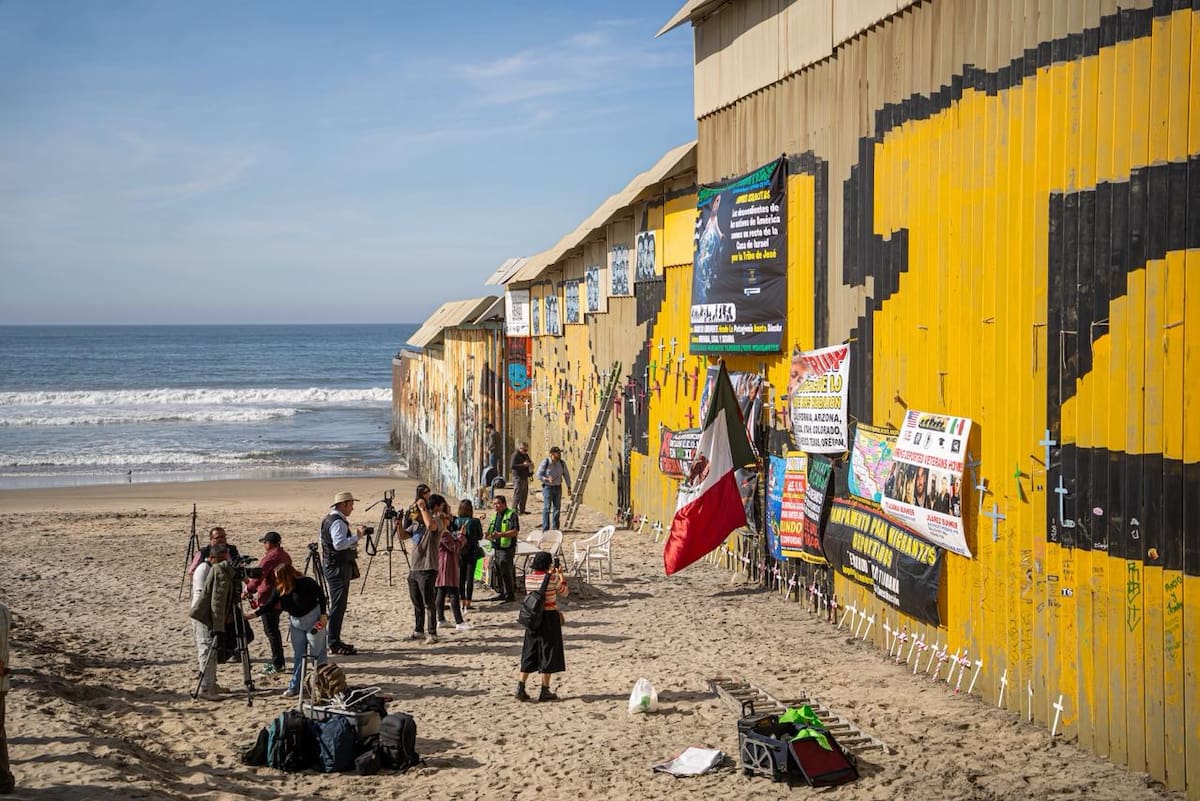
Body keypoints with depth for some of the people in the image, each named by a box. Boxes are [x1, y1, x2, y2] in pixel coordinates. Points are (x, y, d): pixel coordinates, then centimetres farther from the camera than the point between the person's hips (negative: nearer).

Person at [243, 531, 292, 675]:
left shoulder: (269, 557, -18)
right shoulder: (285, 556, 10)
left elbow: (258, 576, -20)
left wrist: (248, 590, -6)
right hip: (281, 598, 9)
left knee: (271, 631, -3)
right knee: (273, 629, 18)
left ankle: (277, 664, -1)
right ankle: (277, 662, 22)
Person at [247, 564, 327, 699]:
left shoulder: (306, 583, -21)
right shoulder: (279, 590, -6)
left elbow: (321, 596, -11)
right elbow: (267, 606, -2)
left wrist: (323, 615, -14)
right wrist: (247, 615, -7)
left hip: (313, 620, -6)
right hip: (295, 622, 6)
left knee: (317, 653, -3)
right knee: (297, 655, 8)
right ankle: (294, 687, 13)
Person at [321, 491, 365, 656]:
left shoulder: (329, 519, 16)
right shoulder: (337, 522, -17)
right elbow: (339, 543, -30)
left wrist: (351, 549, 22)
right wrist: (356, 536, -23)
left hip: (333, 566, 11)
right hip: (339, 567, -11)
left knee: (338, 606, 15)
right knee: (338, 606, -8)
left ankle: (335, 642, 20)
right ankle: (335, 644, -7)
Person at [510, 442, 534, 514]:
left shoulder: (526, 455, 18)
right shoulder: (515, 455, -9)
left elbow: (529, 463, 30)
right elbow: (512, 466, -20)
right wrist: (523, 465, -22)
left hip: (525, 477, 9)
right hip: (518, 477, -9)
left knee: (524, 494, 10)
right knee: (517, 494, -9)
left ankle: (522, 509, 18)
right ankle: (514, 510, -6)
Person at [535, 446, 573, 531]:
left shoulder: (562, 463, 0)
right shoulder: (545, 463, -13)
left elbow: (566, 475, 11)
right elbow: (538, 475, -10)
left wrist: (568, 487, 8)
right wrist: (547, 479, -26)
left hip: (558, 488, 5)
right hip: (547, 487, -4)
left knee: (557, 508, 6)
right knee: (547, 508, -8)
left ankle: (555, 528, 14)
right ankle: (545, 529, -5)